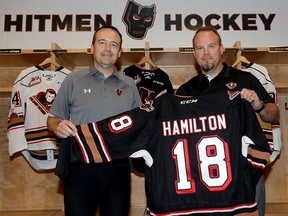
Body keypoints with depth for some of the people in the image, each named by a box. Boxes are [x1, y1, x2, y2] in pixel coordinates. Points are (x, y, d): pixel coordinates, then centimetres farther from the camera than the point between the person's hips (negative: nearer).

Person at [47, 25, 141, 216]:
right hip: (80, 166, -2)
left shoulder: (129, 85, 10)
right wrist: (59, 127, -15)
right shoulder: (73, 80, 5)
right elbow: (53, 119, 7)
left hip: (118, 167, 2)